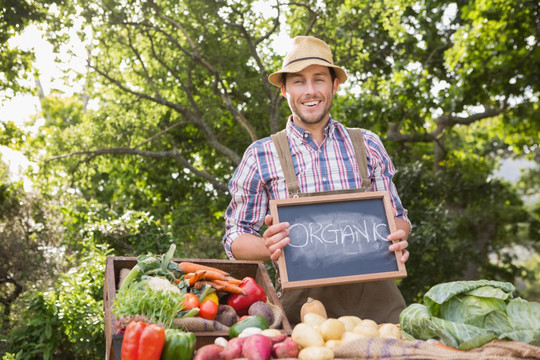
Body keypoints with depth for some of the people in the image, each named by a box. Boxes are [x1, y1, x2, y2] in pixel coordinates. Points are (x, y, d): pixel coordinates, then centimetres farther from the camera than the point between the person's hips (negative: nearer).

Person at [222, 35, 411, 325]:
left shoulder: (368, 146, 10)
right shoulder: (261, 156, 5)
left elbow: (396, 215, 17)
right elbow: (235, 238, 6)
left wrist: (399, 236, -7)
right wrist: (269, 247, -16)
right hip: (302, 301, -1)